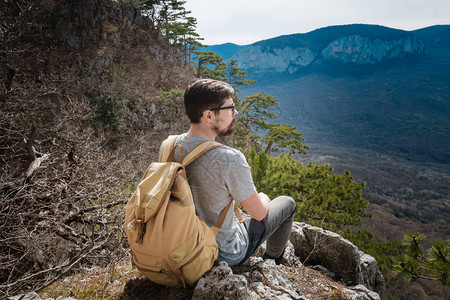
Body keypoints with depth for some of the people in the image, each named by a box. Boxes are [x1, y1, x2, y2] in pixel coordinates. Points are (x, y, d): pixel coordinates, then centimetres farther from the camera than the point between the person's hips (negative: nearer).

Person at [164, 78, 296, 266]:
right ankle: (272, 263, 40)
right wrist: (262, 198, 5)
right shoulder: (230, 159, -34)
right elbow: (259, 213, -18)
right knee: (287, 203, 13)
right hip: (224, 255, -6)